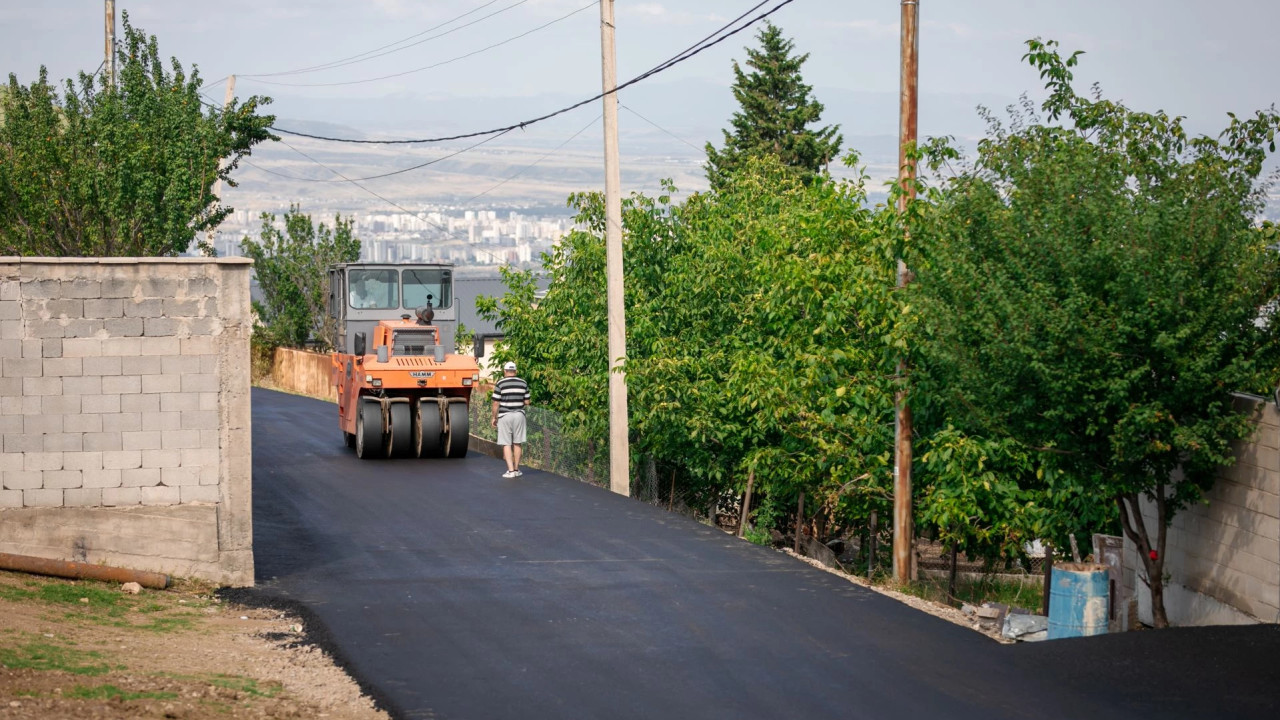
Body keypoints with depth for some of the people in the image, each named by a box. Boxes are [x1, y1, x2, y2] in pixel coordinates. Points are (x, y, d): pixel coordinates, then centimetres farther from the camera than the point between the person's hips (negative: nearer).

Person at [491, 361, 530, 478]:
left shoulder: (500, 384, -7)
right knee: (517, 443, 11)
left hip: (504, 415, -3)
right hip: (519, 415, 3)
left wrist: (494, 418, 4)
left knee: (506, 444, 0)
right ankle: (516, 469, 16)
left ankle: (510, 470, -7)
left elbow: (496, 403, -7)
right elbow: (527, 402, 5)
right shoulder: (523, 384, 3)